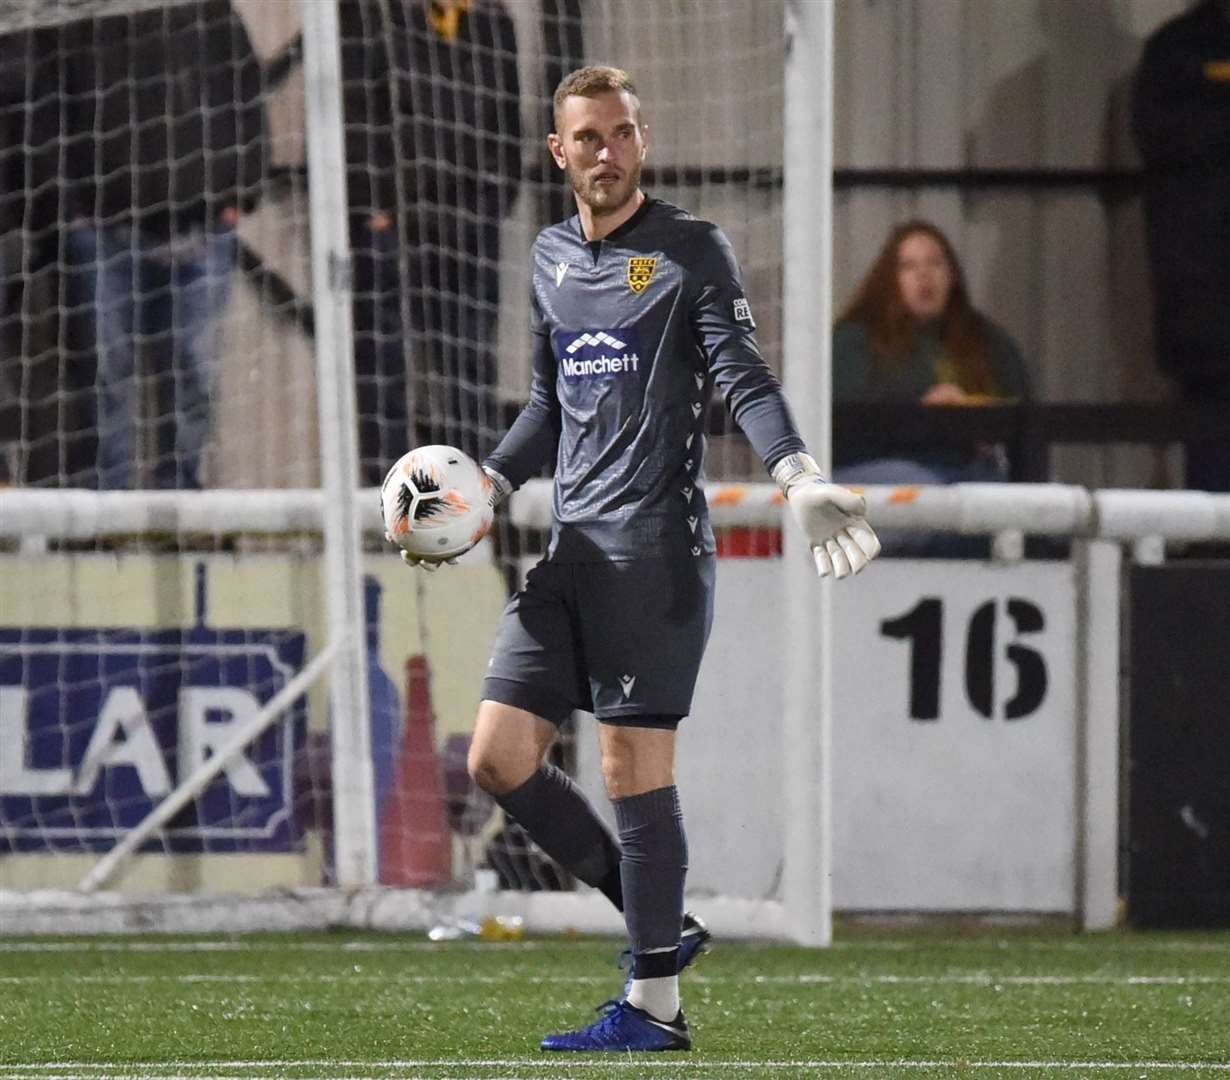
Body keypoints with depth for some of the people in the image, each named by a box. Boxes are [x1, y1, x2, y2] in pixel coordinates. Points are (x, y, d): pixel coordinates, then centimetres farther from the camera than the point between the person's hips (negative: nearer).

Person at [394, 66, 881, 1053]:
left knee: (634, 762, -8)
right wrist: (487, 487, 14)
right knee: (499, 757, 1)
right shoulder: (551, 258, 17)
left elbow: (745, 381, -10)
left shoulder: (691, 251, -2)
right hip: (573, 549, 7)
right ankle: (660, 923, 14)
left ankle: (654, 1003, -2)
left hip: (656, 545, -7)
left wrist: (799, 477, -25)